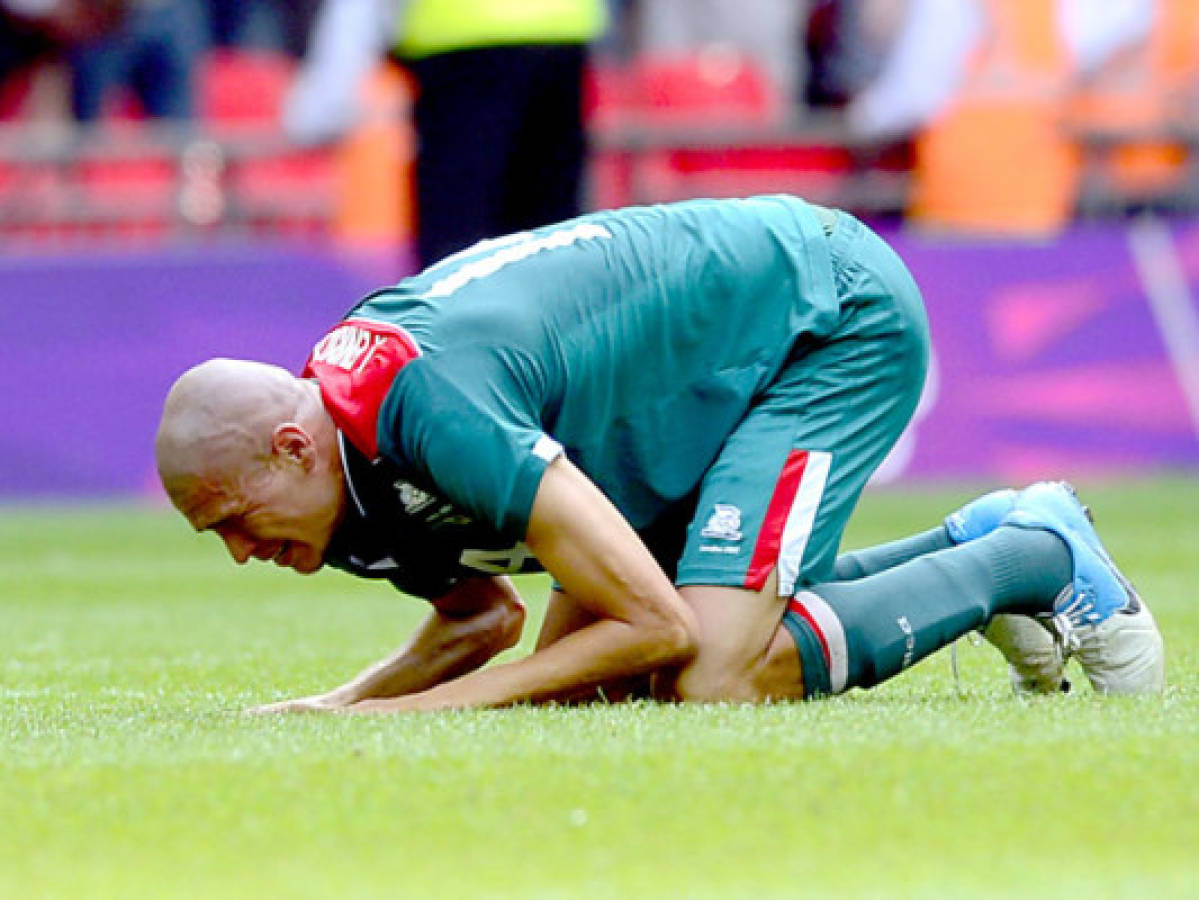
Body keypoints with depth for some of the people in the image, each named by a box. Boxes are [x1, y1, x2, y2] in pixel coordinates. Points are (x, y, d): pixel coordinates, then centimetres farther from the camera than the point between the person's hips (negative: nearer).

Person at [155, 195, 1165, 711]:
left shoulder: (434, 411, -34)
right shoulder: (354, 469, -6)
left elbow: (656, 623, -31)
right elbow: (484, 616, 12)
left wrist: (418, 713, -28)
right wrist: (332, 714, -7)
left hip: (839, 320, -9)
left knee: (713, 677, -22)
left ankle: (1038, 558, 0)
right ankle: (975, 541, 18)